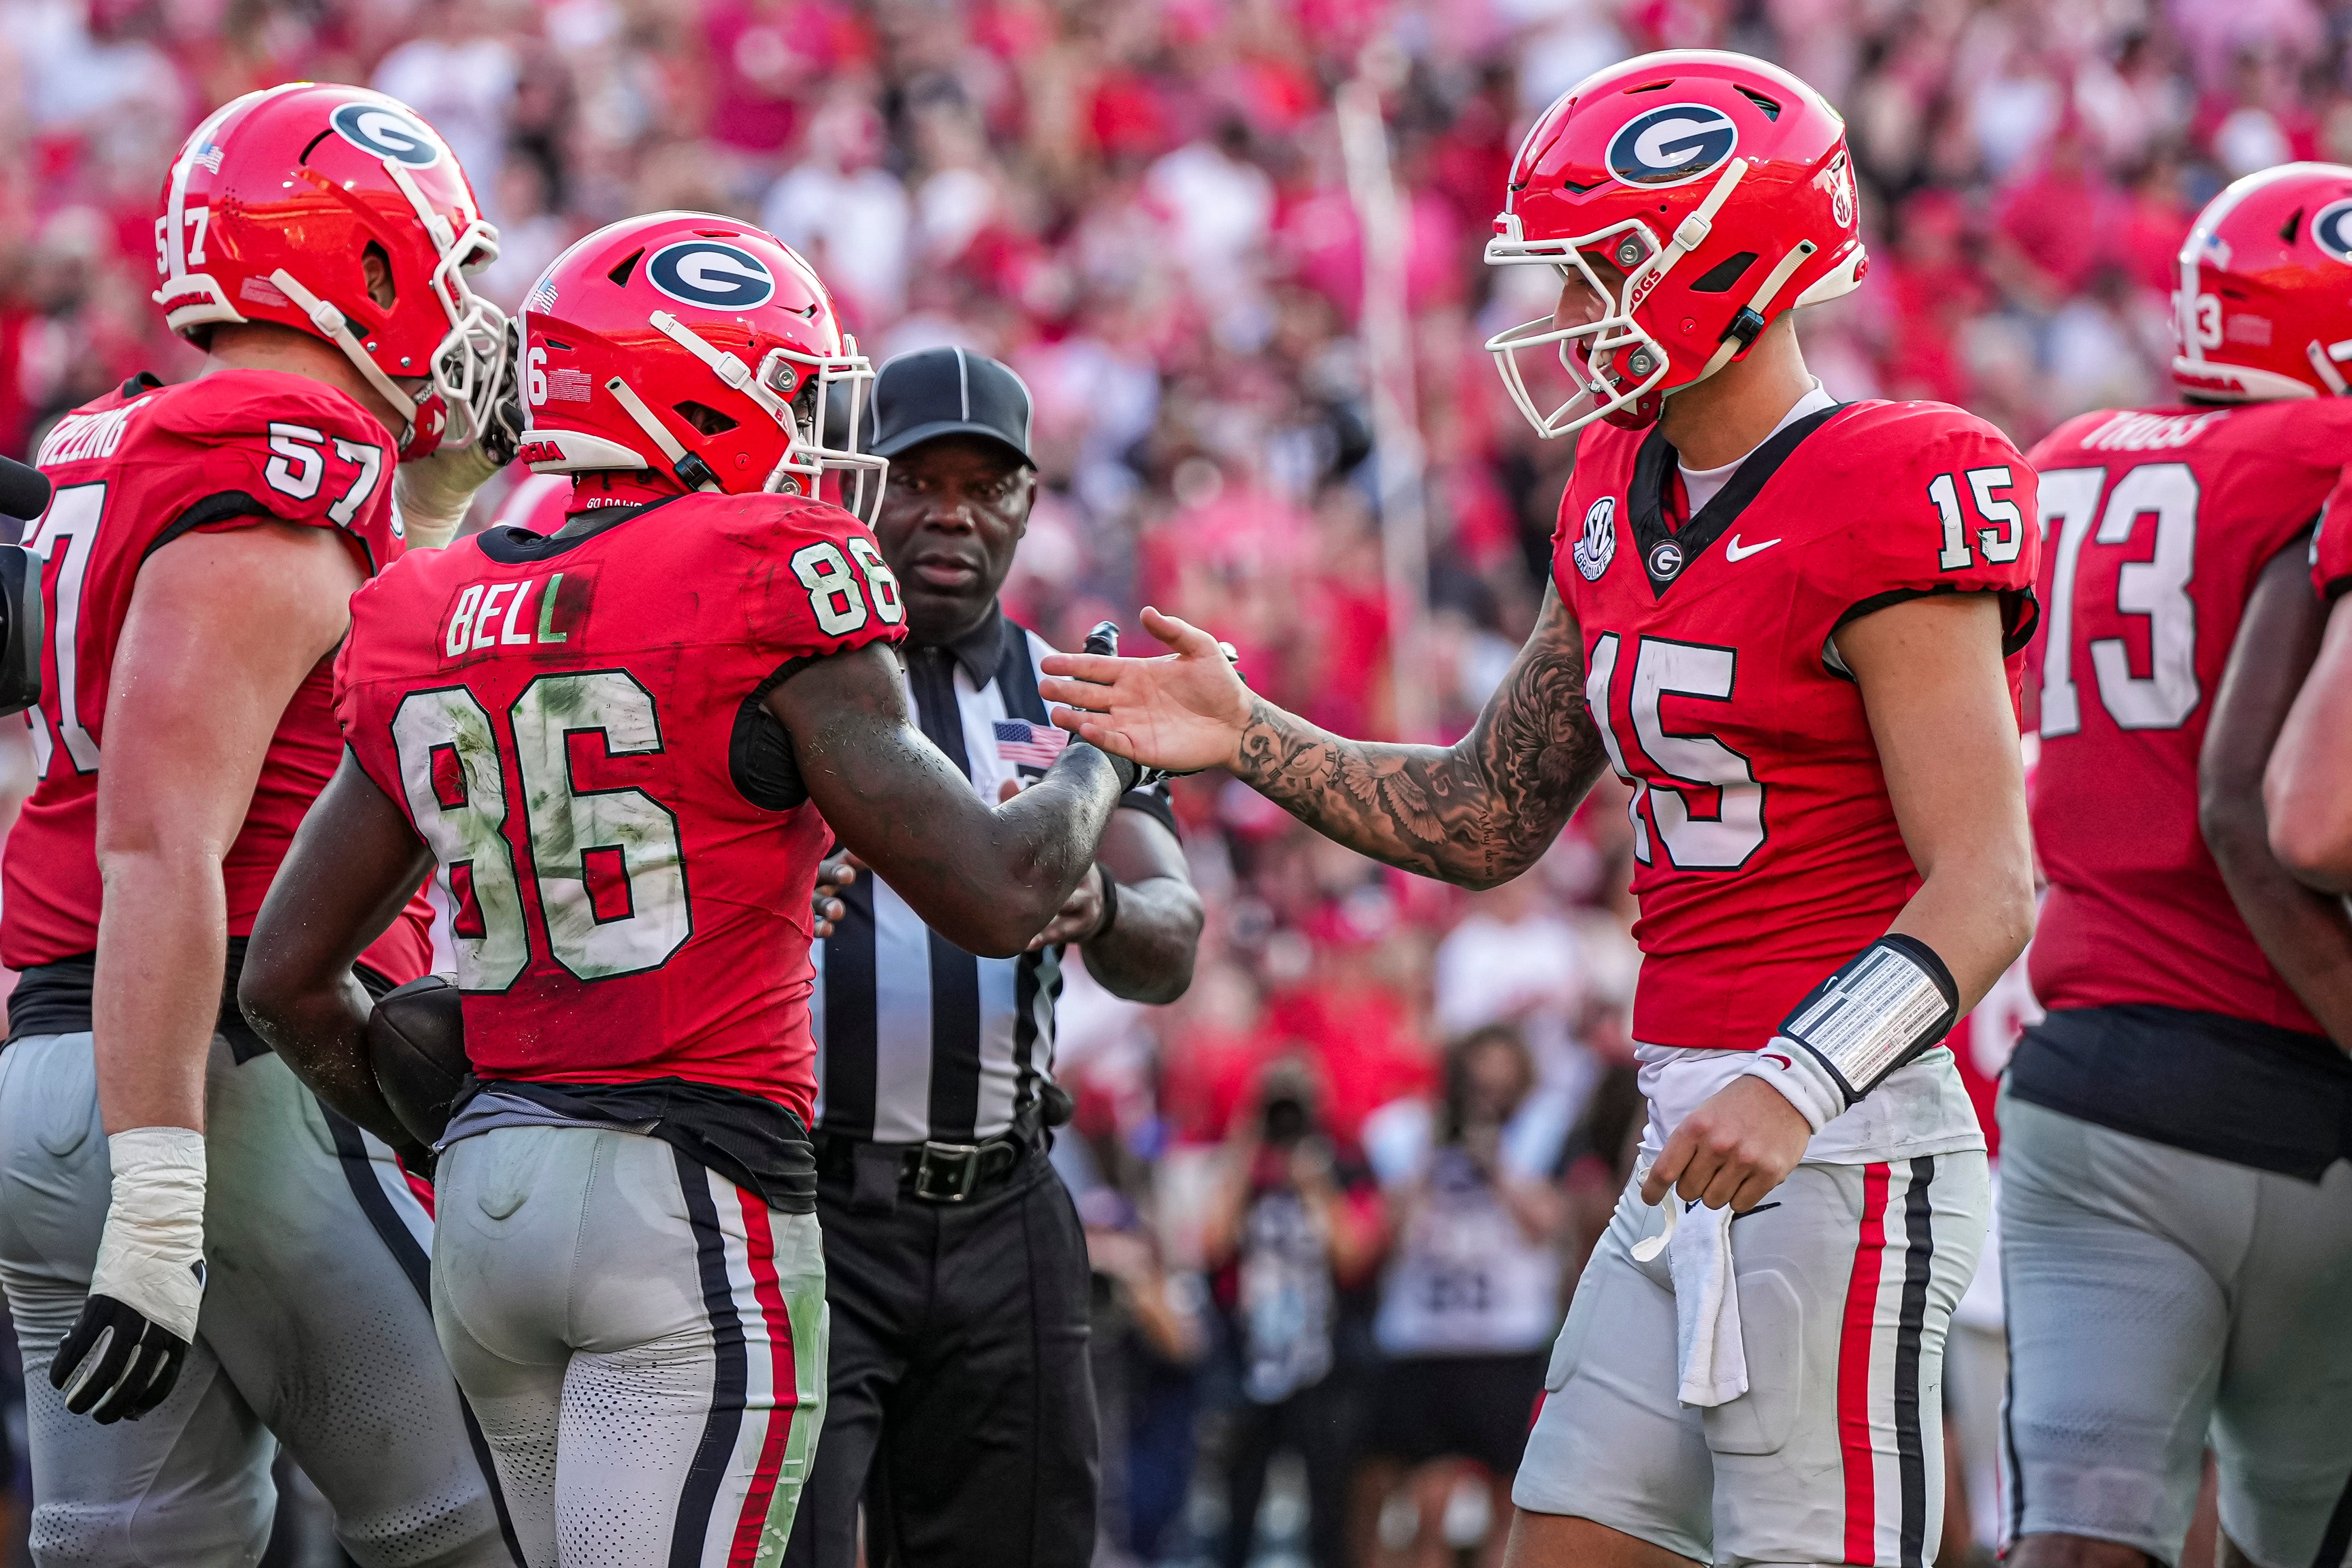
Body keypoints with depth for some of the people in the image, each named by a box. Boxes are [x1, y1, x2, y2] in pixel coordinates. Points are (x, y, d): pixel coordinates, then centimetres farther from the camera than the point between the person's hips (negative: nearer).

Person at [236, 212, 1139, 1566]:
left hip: (491, 1198, 7)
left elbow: (287, 977, 17)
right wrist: (1102, 764, 12)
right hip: (697, 1200, -7)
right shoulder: (771, 586, -7)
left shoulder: (432, 629, 13)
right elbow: (996, 895, -8)